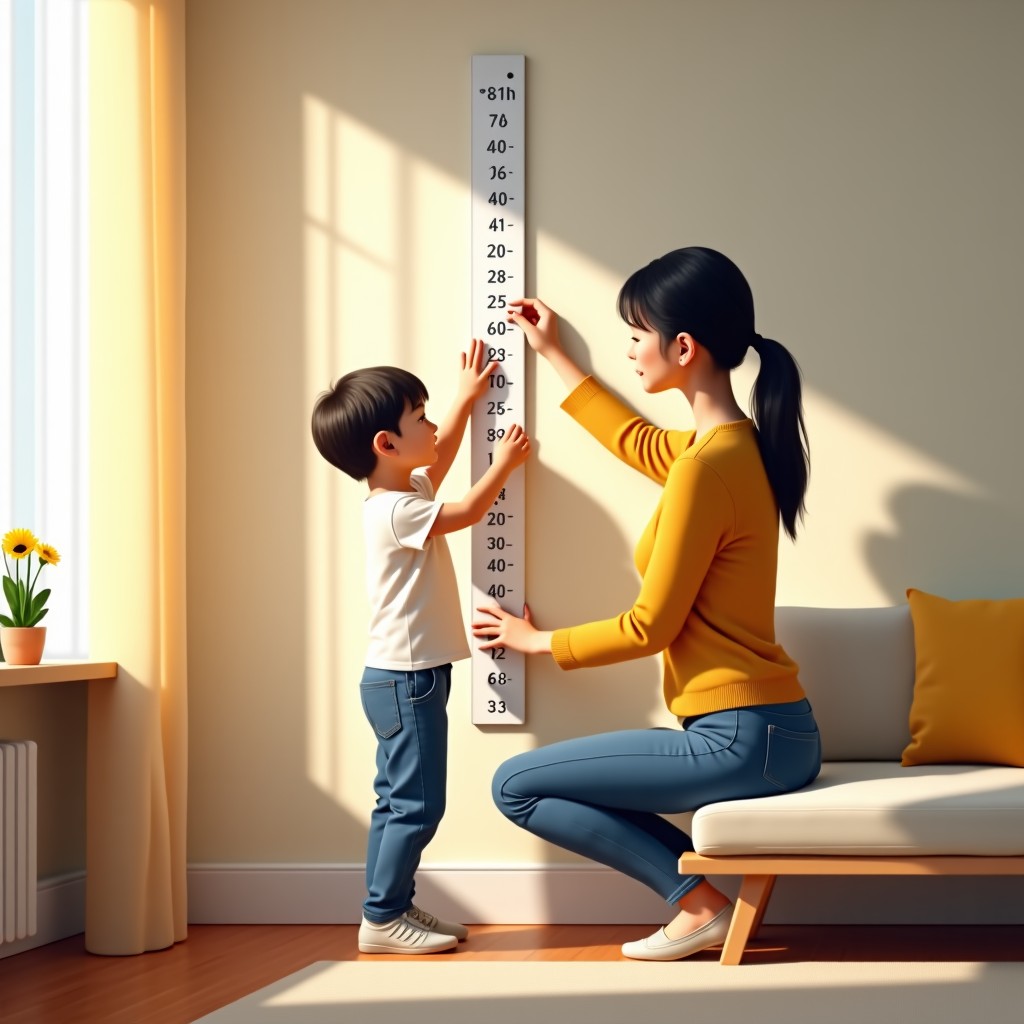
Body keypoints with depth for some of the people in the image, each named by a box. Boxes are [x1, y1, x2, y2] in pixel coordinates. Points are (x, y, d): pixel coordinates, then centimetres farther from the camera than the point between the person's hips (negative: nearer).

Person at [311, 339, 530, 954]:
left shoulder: (401, 494, 12)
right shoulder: (395, 512, -19)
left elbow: (439, 463, 31)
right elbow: (469, 512, -10)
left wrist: (467, 400, 36)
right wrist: (504, 464, 6)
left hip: (406, 678, 10)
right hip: (406, 677, -10)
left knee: (399, 800, 13)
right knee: (417, 804, -7)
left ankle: (394, 907, 19)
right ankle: (383, 918, -2)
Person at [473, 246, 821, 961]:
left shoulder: (706, 466, -19)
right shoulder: (740, 443, 10)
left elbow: (650, 626, -14)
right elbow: (636, 441, 32)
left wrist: (537, 642, 3)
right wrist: (554, 356, 41)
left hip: (742, 740, -10)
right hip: (775, 732, 10)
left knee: (515, 786, -1)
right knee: (568, 785, 23)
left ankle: (700, 902, -2)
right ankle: (699, 898, 9)